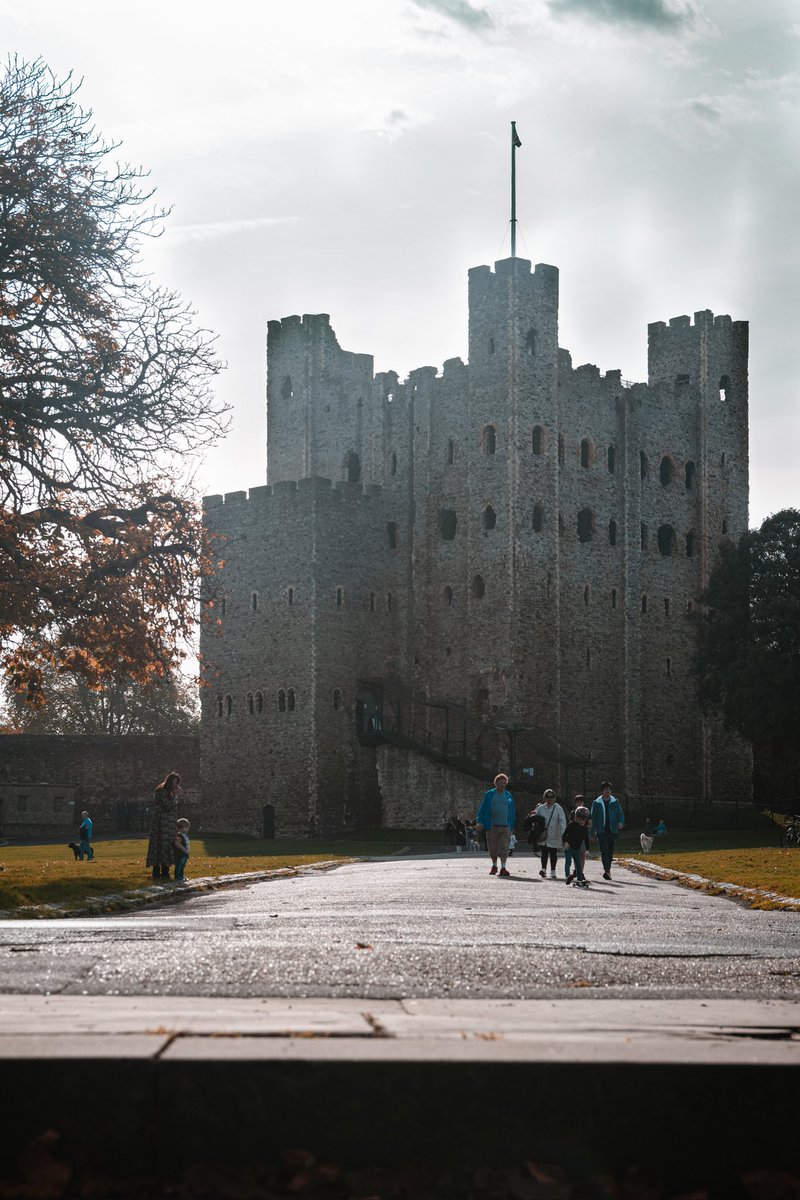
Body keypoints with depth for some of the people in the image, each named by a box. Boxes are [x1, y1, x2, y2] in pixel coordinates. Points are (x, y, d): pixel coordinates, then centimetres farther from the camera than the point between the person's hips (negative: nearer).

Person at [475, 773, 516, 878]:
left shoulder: (508, 795, 12)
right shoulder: (489, 795, 5)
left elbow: (512, 812, 15)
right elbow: (482, 809, 6)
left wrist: (512, 826, 12)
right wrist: (480, 821, -4)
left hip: (506, 826, 1)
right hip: (492, 825, -1)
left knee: (504, 848, -9)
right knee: (493, 848, 6)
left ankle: (503, 868, -12)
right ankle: (494, 866, 23)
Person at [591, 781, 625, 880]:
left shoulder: (615, 802, 9)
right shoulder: (596, 803, 5)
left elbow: (621, 813, 6)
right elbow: (593, 818, 8)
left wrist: (621, 822, -17)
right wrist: (592, 832, 5)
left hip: (612, 830, 2)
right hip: (601, 831, -2)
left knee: (610, 851, 8)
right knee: (604, 850, -16)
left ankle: (607, 870, 21)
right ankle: (607, 870, -25)